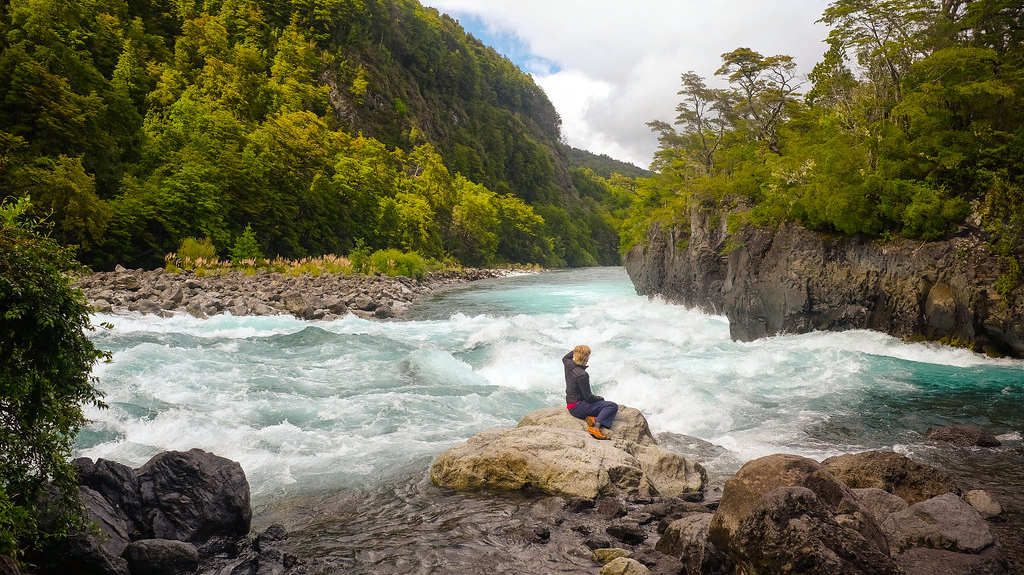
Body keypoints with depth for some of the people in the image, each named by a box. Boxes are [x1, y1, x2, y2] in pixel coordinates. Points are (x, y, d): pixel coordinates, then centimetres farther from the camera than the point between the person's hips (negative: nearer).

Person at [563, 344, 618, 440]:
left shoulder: (568, 364, -2)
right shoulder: (582, 375, -26)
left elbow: (565, 358, 27)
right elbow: (588, 397, -21)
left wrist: (576, 350, 18)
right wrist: (600, 398, -1)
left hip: (571, 405, 9)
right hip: (577, 407, -9)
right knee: (613, 406, -11)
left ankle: (592, 417, -2)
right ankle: (595, 428, -23)